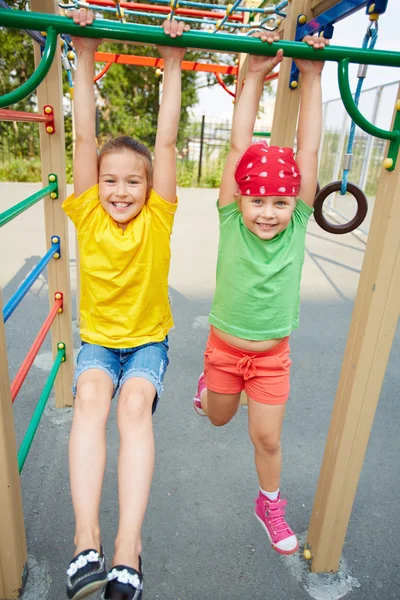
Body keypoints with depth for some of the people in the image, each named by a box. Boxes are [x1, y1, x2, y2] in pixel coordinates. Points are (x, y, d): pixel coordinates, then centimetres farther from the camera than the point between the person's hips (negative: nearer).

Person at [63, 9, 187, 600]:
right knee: (90, 399, -30)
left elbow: (166, 141, -10)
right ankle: (86, 540, -29)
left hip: (148, 340, -1)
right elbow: (85, 137, -9)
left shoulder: (157, 218, -7)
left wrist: (173, 64, -7)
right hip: (97, 339, 1)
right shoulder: (88, 215, -5)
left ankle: (128, 547, -29)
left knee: (135, 406, -30)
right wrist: (85, 57, -8)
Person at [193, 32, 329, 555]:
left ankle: (270, 503, 40)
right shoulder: (231, 221, -16)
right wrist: (254, 76, -21)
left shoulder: (297, 225, -13)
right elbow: (239, 147, -20)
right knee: (219, 418, 24)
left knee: (268, 437, 11)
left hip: (272, 354, 1)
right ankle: (208, 383, 59)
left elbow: (308, 150, -17)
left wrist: (311, 76, -18)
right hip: (225, 346, 0)